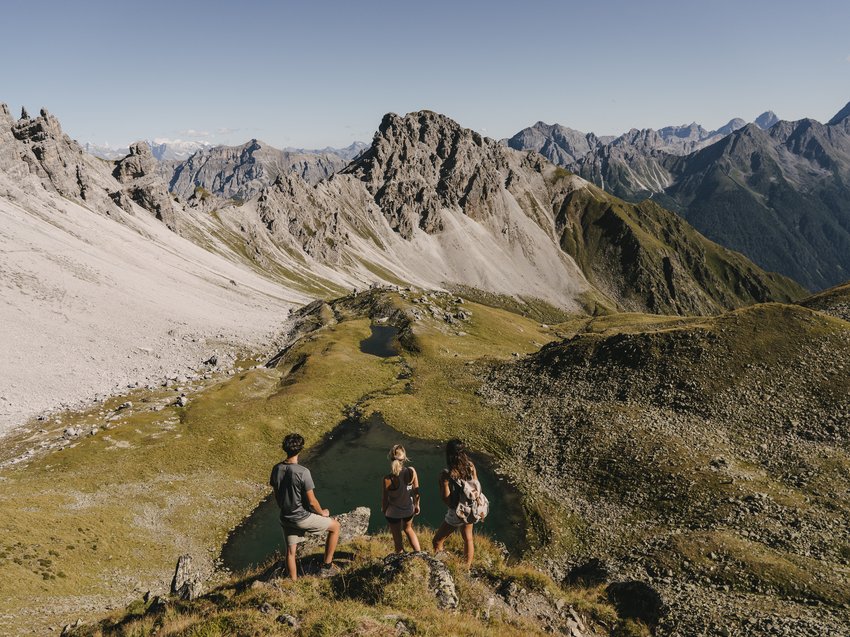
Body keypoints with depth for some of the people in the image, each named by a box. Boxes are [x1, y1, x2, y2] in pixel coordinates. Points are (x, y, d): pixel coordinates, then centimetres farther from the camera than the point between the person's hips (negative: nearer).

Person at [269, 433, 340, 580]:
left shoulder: (276, 469, -7)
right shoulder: (303, 472, -26)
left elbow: (276, 495, 6)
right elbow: (311, 501, -19)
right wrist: (322, 513, 0)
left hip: (286, 518, 6)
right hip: (302, 518, -6)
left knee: (291, 551, 19)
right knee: (335, 526, 14)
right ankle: (327, 565, 20)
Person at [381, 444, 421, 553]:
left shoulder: (387, 479, -29)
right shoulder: (412, 471, -21)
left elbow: (384, 499, -14)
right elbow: (416, 491, -7)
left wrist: (383, 510, 7)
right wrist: (417, 505, 11)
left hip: (393, 512, -3)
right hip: (409, 509, 3)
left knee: (397, 537, 21)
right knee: (408, 529, 33)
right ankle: (419, 553, 32)